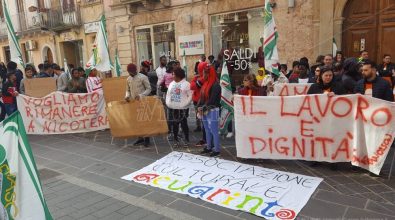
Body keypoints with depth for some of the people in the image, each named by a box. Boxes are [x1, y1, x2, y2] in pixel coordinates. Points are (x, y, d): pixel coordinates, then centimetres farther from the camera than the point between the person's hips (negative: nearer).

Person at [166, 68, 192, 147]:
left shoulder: (186, 84, -4)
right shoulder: (171, 84, 14)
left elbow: (190, 96, -7)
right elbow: (168, 94, 18)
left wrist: (184, 104, -14)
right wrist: (168, 103, 4)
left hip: (183, 108, -5)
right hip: (172, 108, 5)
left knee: (184, 124, 0)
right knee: (174, 125, 9)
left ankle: (186, 140, 12)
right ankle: (176, 140, 19)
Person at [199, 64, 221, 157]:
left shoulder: (216, 85, -15)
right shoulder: (206, 83, 12)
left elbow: (212, 100, -19)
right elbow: (202, 96, 12)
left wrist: (203, 108, -15)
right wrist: (199, 107, -2)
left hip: (212, 111, -8)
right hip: (205, 111, 9)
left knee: (214, 131, -2)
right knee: (207, 130, 16)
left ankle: (217, 150, 7)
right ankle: (209, 147, 27)